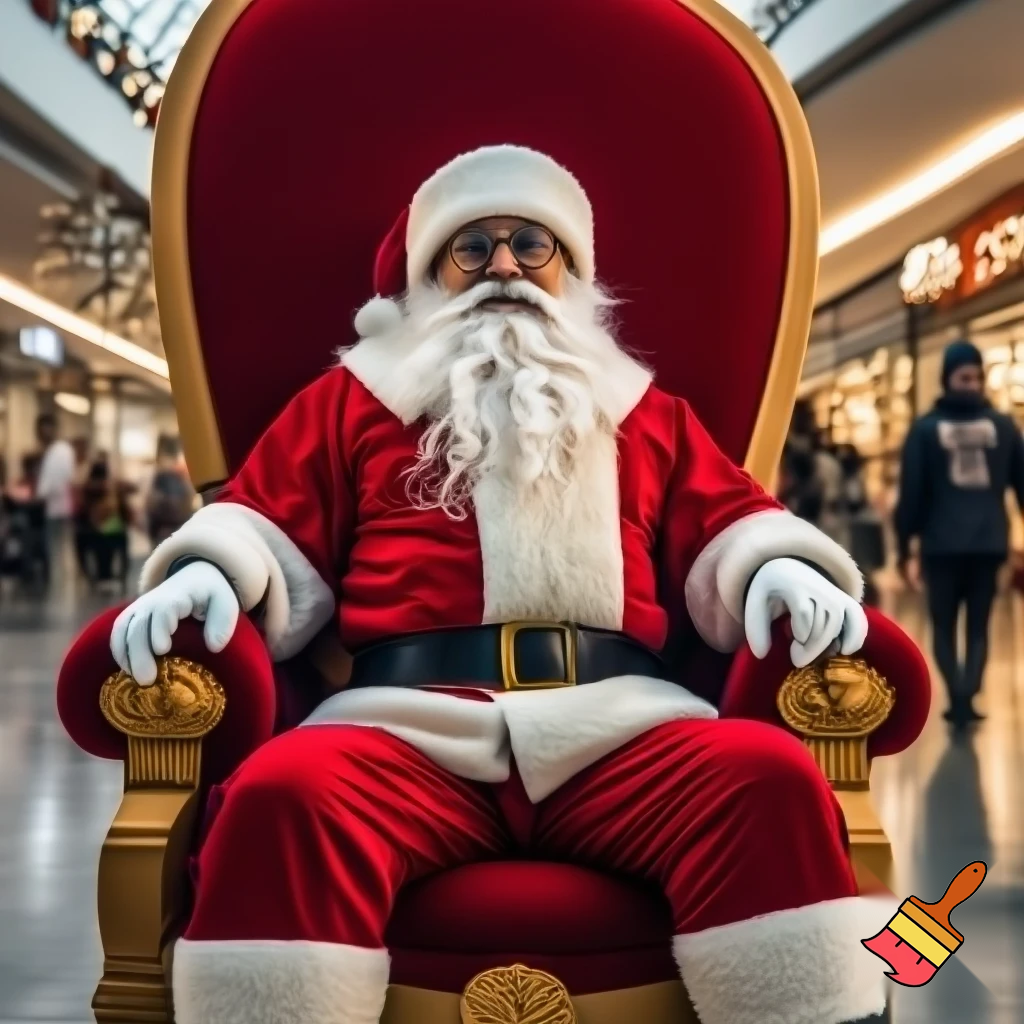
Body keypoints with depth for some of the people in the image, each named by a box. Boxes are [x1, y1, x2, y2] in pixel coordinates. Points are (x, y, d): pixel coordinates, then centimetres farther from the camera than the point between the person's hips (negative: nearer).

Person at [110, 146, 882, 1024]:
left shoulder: (647, 413, 29)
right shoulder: (352, 400, 25)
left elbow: (728, 530, 21)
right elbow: (267, 529, 19)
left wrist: (781, 573, -2)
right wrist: (206, 576, -4)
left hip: (617, 729, 1)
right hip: (409, 729, -1)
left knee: (769, 777, -31)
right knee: (283, 793, -35)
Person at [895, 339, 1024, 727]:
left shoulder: (925, 428, -2)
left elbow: (911, 492, -4)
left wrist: (903, 546, 3)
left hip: (942, 544, -1)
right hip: (989, 543, 1)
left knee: (944, 625, 10)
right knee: (978, 626, 12)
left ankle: (958, 697, -10)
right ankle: (967, 697, -6)